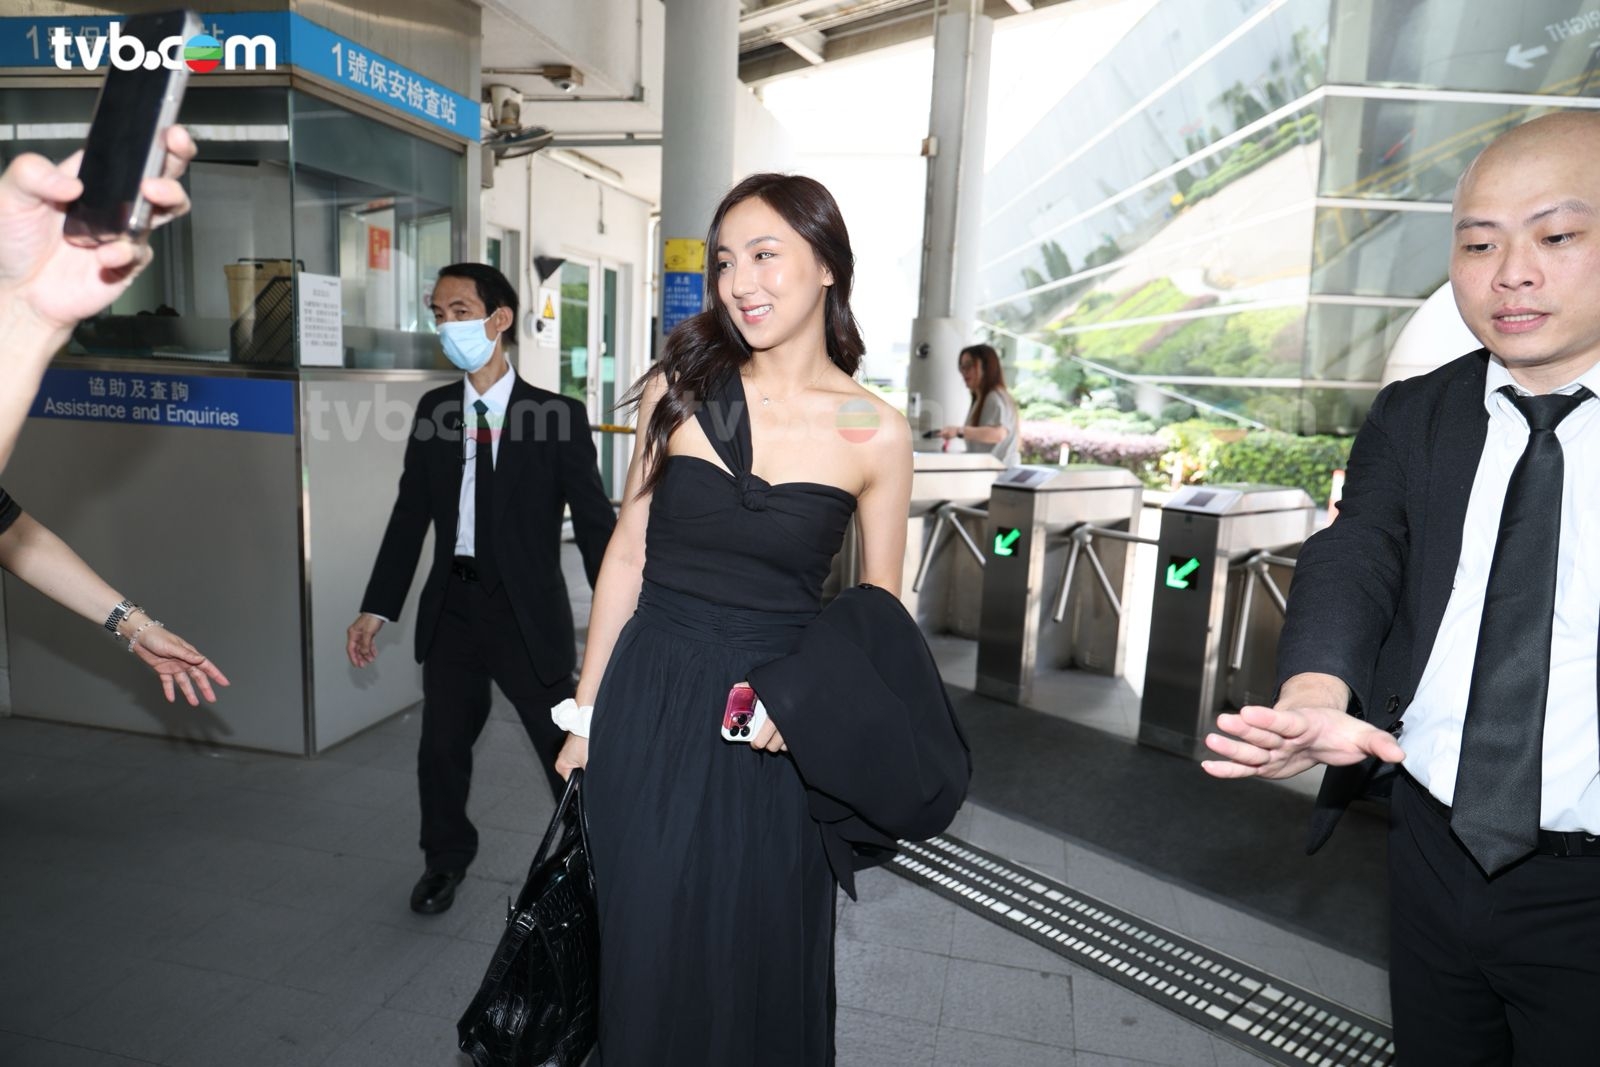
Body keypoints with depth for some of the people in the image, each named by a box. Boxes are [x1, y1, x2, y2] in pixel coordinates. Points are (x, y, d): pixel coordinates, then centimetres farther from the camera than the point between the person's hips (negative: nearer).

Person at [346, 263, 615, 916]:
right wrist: (377, 609, 6)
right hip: (452, 607, 4)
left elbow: (594, 521, -8)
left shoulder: (558, 416, -9)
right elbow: (410, 515, 9)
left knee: (569, 750, 5)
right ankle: (445, 862, 41)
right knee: (441, 749, 16)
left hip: (527, 611, -4)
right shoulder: (433, 410, 5)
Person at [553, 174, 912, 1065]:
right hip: (650, 703, 1)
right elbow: (629, 555, 4)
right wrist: (586, 712, 7)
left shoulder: (877, 434, -6)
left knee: (763, 962, 15)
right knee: (649, 952, 14)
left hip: (775, 728, -1)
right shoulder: (680, 390, -2)